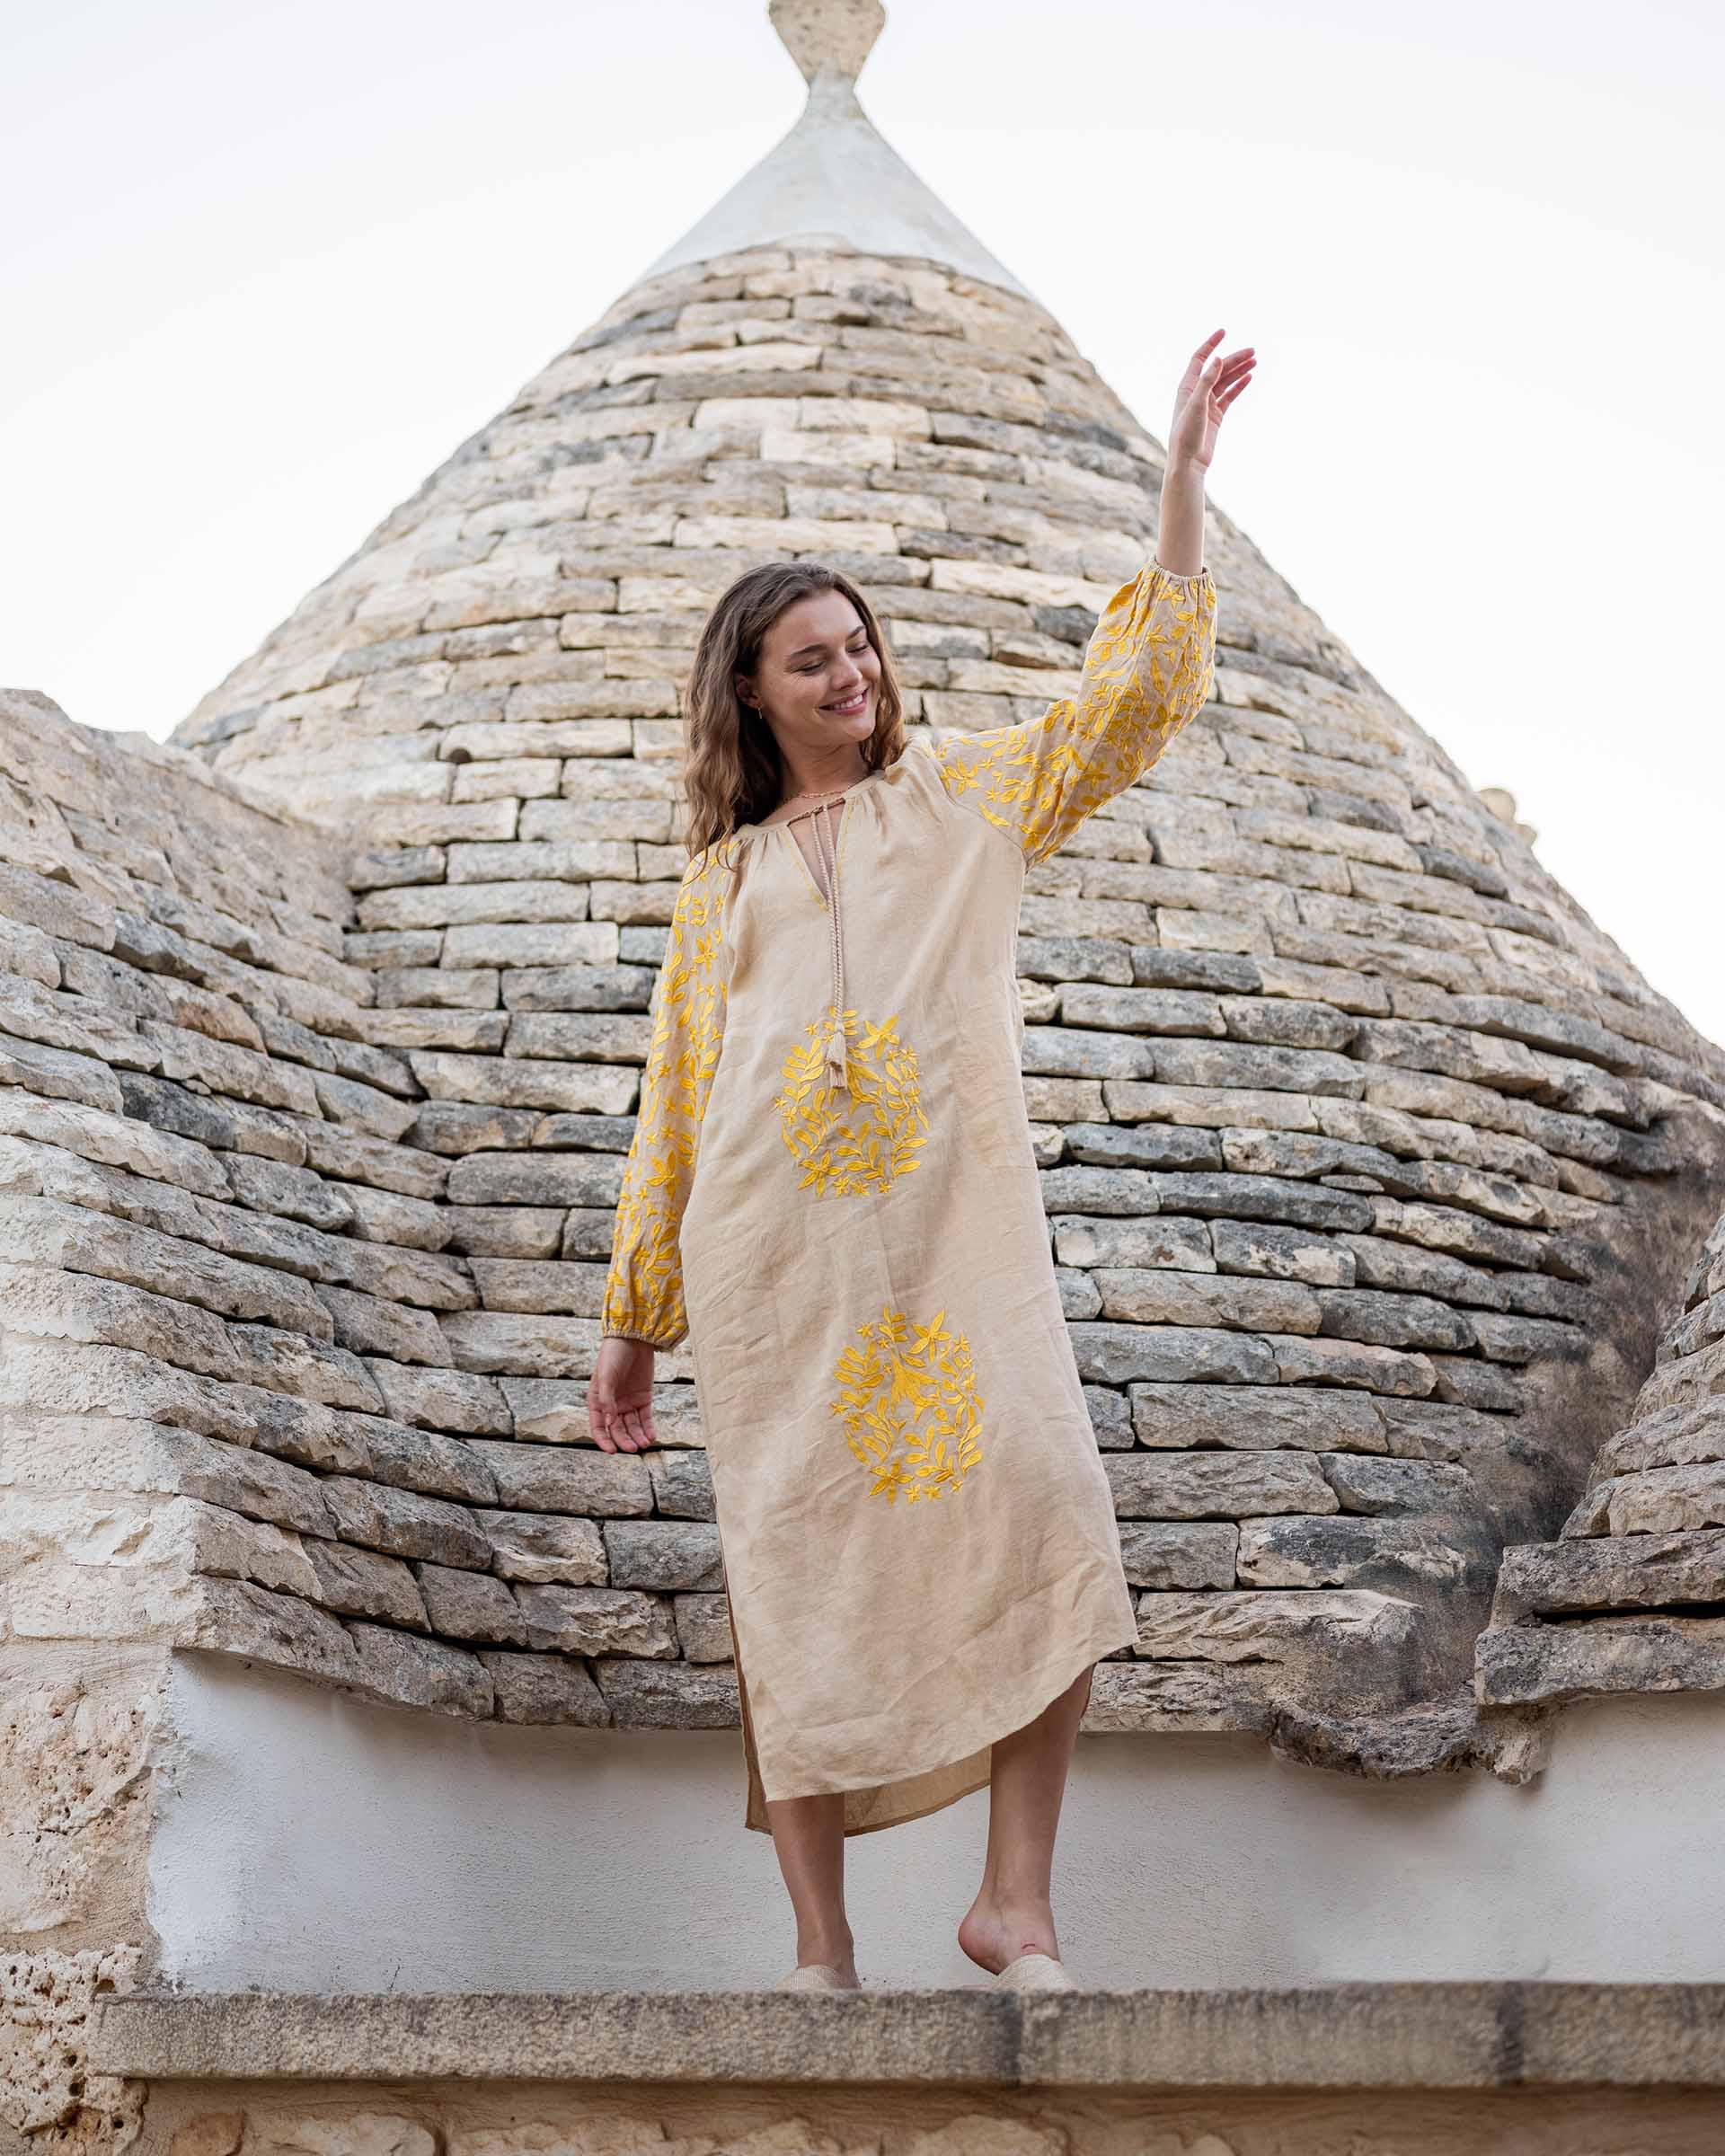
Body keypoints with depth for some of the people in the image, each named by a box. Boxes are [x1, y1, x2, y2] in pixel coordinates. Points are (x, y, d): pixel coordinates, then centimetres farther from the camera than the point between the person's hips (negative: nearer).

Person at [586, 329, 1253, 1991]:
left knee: (1044, 1521, -19)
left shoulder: (964, 803, 18)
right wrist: (632, 1325, 18)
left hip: (957, 1234, -1)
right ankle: (820, 1950, 3)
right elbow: (672, 1109, 20)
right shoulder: (720, 883, 20)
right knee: (800, 1576, -3)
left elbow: (1137, 690, 10)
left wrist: (1182, 474, 3)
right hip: (772, 1261, 1)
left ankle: (1015, 1903, -9)